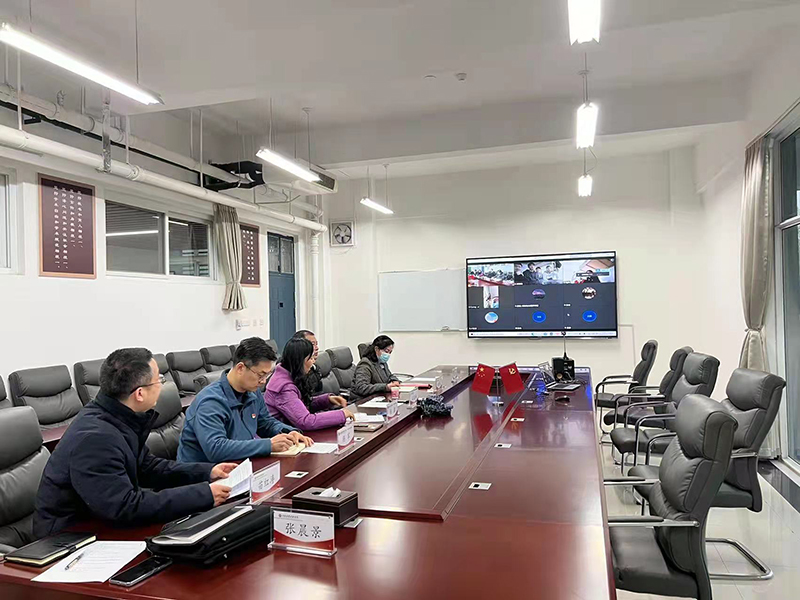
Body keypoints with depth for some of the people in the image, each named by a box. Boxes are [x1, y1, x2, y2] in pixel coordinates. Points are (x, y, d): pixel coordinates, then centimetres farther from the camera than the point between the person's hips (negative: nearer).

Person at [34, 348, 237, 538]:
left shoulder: (118, 418, -3)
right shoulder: (94, 438, -30)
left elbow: (147, 468, 9)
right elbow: (126, 507, -32)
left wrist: (207, 472, 0)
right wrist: (203, 495, -28)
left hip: (100, 524, 8)